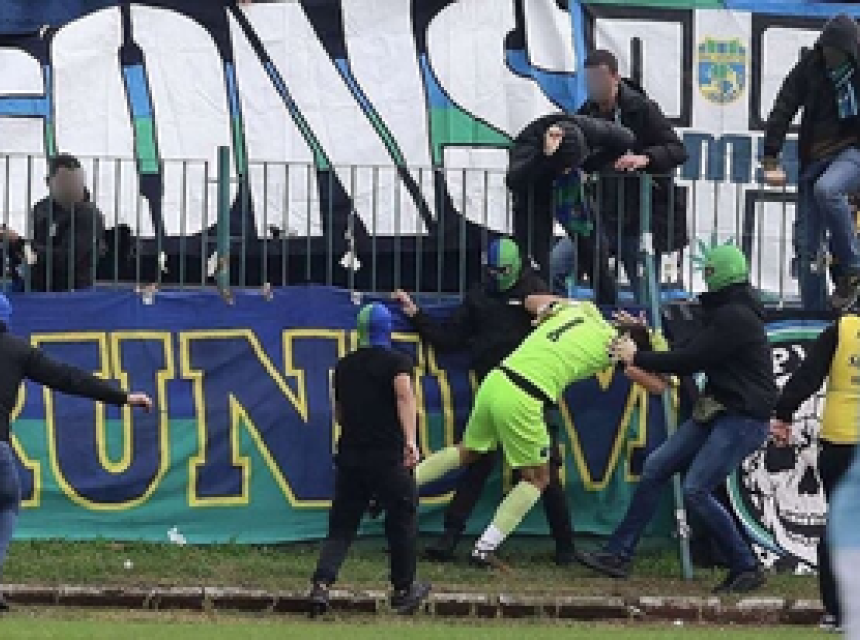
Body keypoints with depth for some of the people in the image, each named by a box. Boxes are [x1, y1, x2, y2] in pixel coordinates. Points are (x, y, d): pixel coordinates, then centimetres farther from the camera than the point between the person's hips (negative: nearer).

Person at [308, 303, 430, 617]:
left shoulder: (344, 366, 13)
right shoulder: (397, 362, -2)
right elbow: (404, 395, -22)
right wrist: (410, 441, -32)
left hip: (350, 455, 4)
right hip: (388, 458, -4)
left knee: (341, 525, 7)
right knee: (402, 519, 13)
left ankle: (321, 585, -13)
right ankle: (403, 590, 18)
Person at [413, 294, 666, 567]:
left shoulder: (578, 309, 17)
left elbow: (531, 301, 31)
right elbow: (658, 385, 11)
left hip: (495, 381, 6)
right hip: (521, 401, -6)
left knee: (466, 452, 29)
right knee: (538, 478, 12)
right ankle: (485, 548, 6)